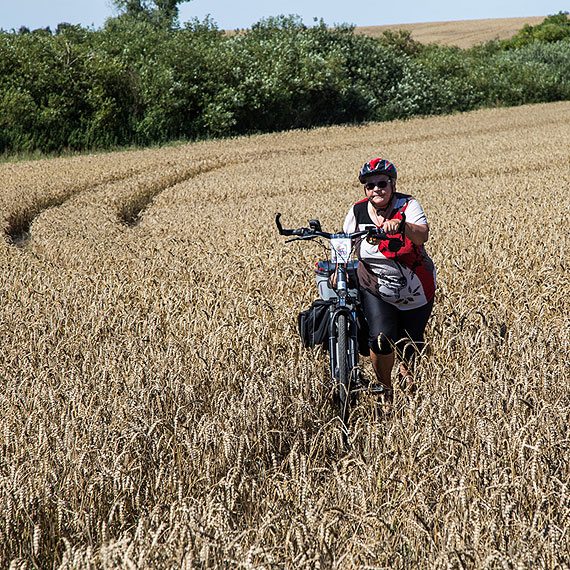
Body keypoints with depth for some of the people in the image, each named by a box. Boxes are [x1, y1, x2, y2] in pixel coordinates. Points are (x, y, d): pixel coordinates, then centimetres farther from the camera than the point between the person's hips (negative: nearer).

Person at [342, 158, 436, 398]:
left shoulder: (407, 205, -13)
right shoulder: (358, 211, -4)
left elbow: (422, 235, -31)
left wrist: (401, 225, -50)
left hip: (416, 292, 0)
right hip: (375, 290, 1)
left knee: (410, 346, 10)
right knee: (382, 339, -20)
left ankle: (406, 372, 46)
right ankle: (385, 388, 5)